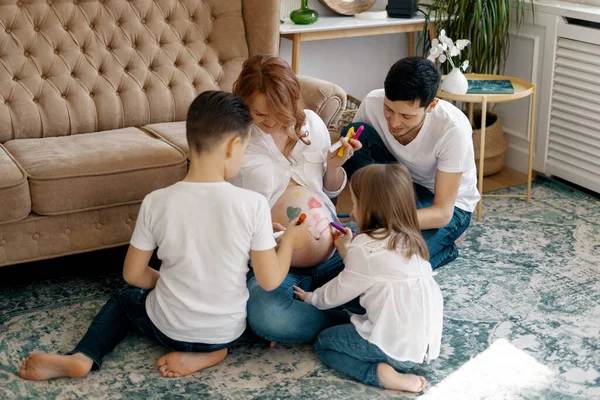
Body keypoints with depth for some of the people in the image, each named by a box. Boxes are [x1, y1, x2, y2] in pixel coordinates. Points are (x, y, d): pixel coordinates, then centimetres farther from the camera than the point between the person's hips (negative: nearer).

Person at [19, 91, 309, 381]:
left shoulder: (156, 202, -16)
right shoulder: (253, 204, -21)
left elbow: (133, 274, -6)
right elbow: (270, 281, -14)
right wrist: (290, 239, 2)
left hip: (168, 329, 0)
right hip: (228, 331, 0)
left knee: (123, 299, 30)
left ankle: (82, 356, 5)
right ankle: (206, 351, 8)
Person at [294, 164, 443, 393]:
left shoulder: (367, 248, -14)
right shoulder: (408, 241, 9)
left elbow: (337, 293, -2)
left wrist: (310, 298, 16)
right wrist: (347, 250, 24)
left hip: (396, 347, -9)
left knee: (324, 342, 12)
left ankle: (380, 373, -8)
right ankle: (389, 368, 6)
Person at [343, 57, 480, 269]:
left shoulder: (453, 129, -32)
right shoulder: (373, 103, -23)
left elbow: (442, 212, -28)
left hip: (450, 205, -4)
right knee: (356, 134, -24)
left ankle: (444, 247, 3)